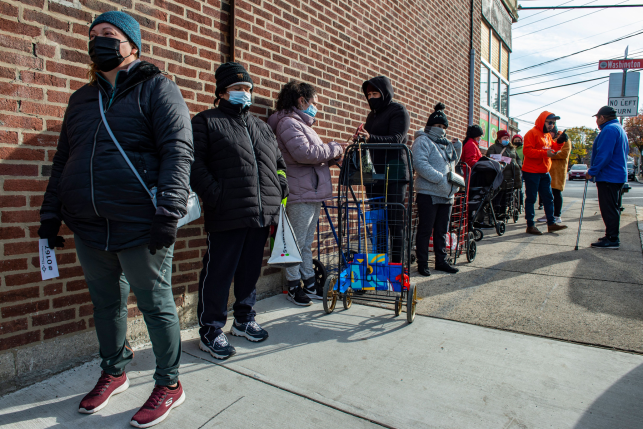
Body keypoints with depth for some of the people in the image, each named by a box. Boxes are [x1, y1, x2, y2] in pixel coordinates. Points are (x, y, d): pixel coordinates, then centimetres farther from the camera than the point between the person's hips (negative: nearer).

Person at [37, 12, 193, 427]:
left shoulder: (157, 88, -1)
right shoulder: (82, 98, 18)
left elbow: (177, 151, -13)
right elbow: (63, 159, 22)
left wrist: (169, 212, -23)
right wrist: (51, 212, 16)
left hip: (139, 227, -6)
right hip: (89, 229, 7)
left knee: (156, 305, 4)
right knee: (106, 304, 18)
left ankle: (169, 384, 21)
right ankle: (114, 373, 39)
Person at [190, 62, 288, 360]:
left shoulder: (262, 127, 22)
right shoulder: (206, 121, 5)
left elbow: (279, 164, 26)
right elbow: (195, 164, -5)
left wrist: (280, 195, 11)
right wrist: (216, 197, -16)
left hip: (263, 215, 6)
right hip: (227, 216, -5)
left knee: (251, 271, 15)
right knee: (218, 273, 1)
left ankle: (244, 320, 32)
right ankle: (210, 331, 15)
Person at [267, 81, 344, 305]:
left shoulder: (302, 123, 22)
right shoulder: (289, 123, -10)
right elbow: (304, 153, -24)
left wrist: (333, 156, 5)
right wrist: (334, 148, -12)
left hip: (313, 193, 10)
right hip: (300, 194, -10)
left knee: (307, 243, 15)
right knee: (297, 243, 0)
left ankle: (309, 283, 24)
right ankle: (294, 286, 12)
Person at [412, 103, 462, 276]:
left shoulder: (447, 144, 21)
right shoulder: (423, 141, -4)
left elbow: (453, 163, 33)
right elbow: (420, 163, -19)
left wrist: (458, 147, 16)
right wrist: (440, 178, -23)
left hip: (446, 194, 8)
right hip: (428, 193, -8)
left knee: (442, 231, 14)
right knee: (425, 230, -1)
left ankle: (441, 261, 24)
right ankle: (422, 263, 7)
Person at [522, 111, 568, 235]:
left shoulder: (548, 135, 18)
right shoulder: (532, 133, -9)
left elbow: (551, 148, 25)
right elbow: (527, 151, -19)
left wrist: (559, 142, 7)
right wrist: (545, 153, -25)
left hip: (544, 172, 9)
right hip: (532, 172, -9)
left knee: (548, 198, 10)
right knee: (531, 199, -2)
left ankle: (551, 223, 17)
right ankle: (530, 225, 3)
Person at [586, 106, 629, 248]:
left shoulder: (609, 130, -15)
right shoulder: (620, 129, 20)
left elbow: (603, 155, -24)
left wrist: (592, 172, -18)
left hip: (608, 177, -11)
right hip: (619, 176, 11)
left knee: (609, 209, -7)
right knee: (613, 208, 16)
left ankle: (612, 239, -4)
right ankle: (612, 236, 23)